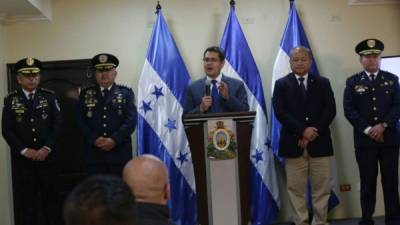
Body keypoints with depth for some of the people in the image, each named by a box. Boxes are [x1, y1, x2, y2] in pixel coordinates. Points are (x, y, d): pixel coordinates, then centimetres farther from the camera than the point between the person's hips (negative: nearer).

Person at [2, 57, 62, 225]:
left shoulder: (49, 96, 4)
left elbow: (57, 124, -1)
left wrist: (47, 148, -11)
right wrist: (24, 150, -11)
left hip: (47, 156, 1)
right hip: (22, 158, 0)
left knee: (50, 197, 7)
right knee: (24, 200, 2)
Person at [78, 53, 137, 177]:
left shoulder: (126, 93, 7)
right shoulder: (86, 94, 12)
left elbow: (131, 120, -3)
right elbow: (82, 121, 4)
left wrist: (114, 140, -14)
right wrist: (95, 140, -11)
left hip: (120, 153, -1)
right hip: (94, 154, 1)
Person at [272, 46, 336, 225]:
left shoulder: (323, 83, 10)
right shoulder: (281, 84, 6)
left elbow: (330, 110, 1)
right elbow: (280, 112, -6)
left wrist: (314, 132, -12)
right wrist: (303, 131, -16)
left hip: (319, 142, 1)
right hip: (293, 143, -1)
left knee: (321, 188, 5)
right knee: (296, 188, 2)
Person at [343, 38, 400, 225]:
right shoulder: (352, 82, 5)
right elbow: (349, 110, -3)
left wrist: (383, 125, -13)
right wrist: (368, 130, -11)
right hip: (364, 140, -1)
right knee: (368, 183, 3)